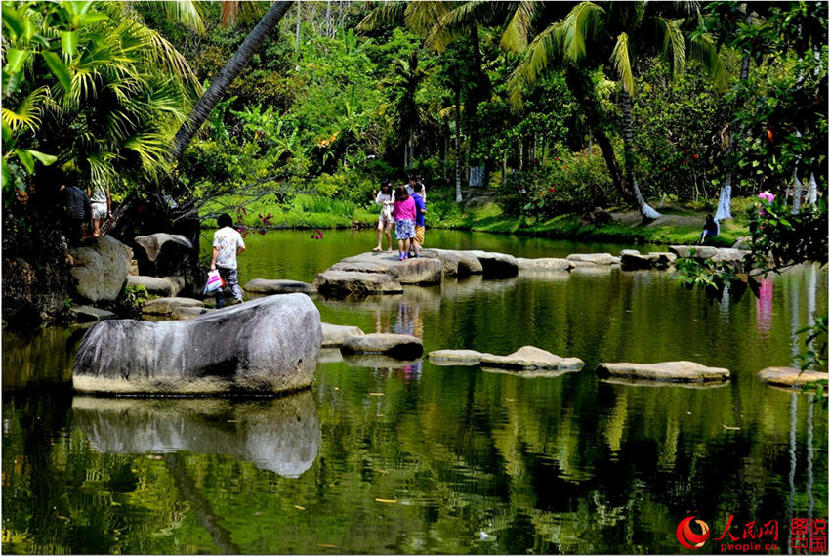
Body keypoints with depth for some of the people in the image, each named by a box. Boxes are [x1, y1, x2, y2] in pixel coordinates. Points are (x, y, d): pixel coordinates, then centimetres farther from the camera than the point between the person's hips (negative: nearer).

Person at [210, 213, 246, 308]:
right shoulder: (235, 233, 7)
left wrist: (213, 263, -10)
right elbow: (242, 247, 3)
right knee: (234, 283, 6)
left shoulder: (218, 233, -2)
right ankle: (239, 297, -23)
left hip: (220, 264, -2)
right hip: (232, 264, 2)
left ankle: (220, 307, 7)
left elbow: (216, 249, -8)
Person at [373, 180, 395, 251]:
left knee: (387, 232, -7)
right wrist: (374, 195, -16)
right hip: (383, 213, 4)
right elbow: (377, 201, -1)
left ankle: (390, 248, 8)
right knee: (379, 229, -13)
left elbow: (396, 202, -7)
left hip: (391, 214, -4)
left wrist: (389, 202, -22)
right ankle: (379, 246, -9)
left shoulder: (393, 193, -4)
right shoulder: (381, 193, 6)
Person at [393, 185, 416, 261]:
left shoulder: (397, 201, -2)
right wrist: (413, 220, 17)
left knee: (400, 238, -1)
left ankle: (400, 255, -4)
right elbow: (414, 212, 6)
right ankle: (406, 255, 2)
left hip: (399, 220, -1)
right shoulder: (411, 199, 2)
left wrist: (395, 219, 19)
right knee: (408, 238, 4)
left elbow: (395, 211, 6)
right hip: (409, 220, 1)